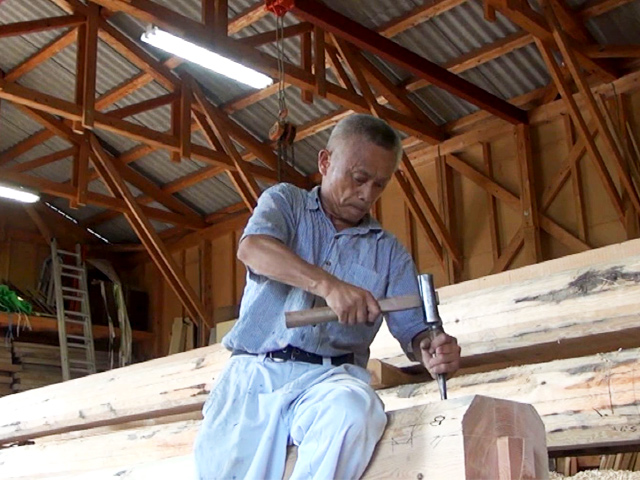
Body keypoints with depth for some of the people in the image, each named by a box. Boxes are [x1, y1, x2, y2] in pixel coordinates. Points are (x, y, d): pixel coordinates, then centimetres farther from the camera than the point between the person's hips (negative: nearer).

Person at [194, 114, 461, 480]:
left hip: (329, 377, 1)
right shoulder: (285, 201, 14)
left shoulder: (390, 253, 18)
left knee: (351, 412, -34)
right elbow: (253, 248, -9)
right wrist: (328, 285, -24)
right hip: (254, 370, -1)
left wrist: (431, 349, -16)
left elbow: (412, 328, 10)